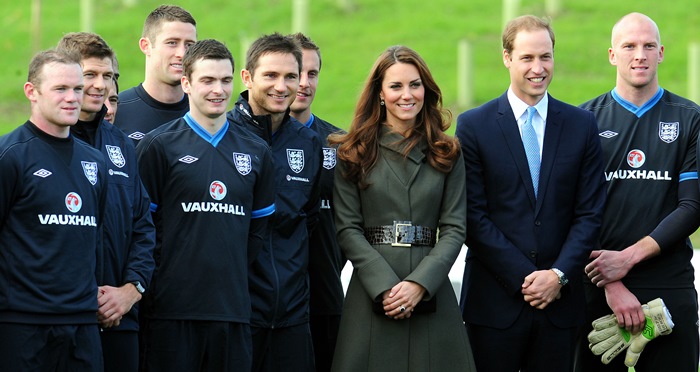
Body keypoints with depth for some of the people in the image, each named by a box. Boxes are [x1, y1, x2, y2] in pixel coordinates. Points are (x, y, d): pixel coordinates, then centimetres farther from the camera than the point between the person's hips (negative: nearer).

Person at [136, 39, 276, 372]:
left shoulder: (255, 151, 12)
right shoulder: (158, 145, -1)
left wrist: (233, 274, 8)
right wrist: (163, 277, -3)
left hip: (232, 305, 4)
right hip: (173, 307, -4)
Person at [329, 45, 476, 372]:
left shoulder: (447, 154, 9)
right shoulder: (354, 154, 5)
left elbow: (454, 228, 3)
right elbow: (348, 229, -1)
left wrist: (419, 284, -12)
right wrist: (385, 287, -13)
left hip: (431, 293, 1)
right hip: (370, 292, -1)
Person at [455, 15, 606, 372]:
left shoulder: (581, 125, 7)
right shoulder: (473, 125, 1)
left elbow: (589, 213, 5)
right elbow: (474, 217, -4)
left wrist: (559, 275, -9)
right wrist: (525, 277, -11)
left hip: (560, 301, 2)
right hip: (495, 301, -2)